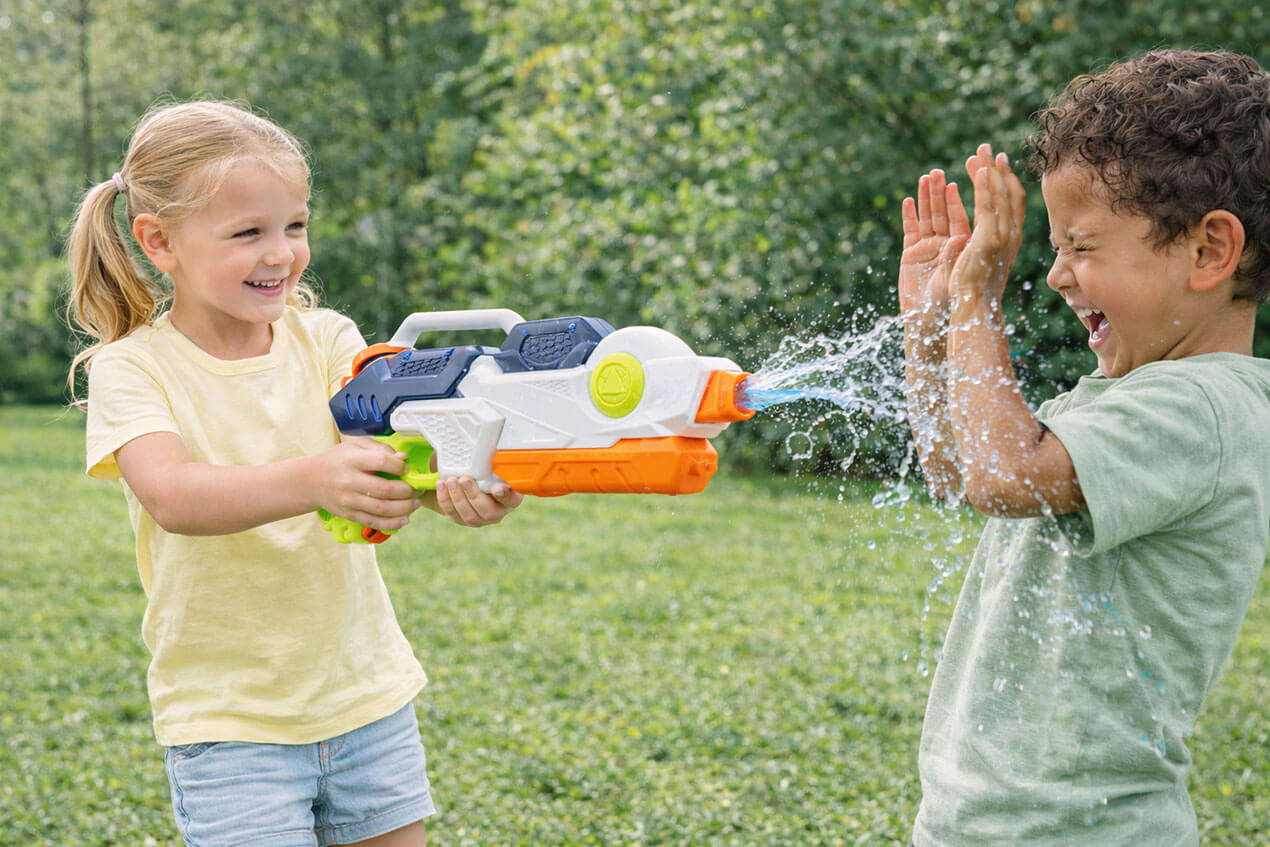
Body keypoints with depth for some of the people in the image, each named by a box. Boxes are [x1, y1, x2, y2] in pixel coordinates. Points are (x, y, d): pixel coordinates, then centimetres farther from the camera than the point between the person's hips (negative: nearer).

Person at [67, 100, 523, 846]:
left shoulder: (326, 341, -1)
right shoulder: (133, 368, -10)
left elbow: (385, 443, -19)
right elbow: (172, 496, -28)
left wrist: (451, 476, -43)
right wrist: (313, 479, -47)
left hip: (368, 696, 3)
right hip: (230, 720, -3)